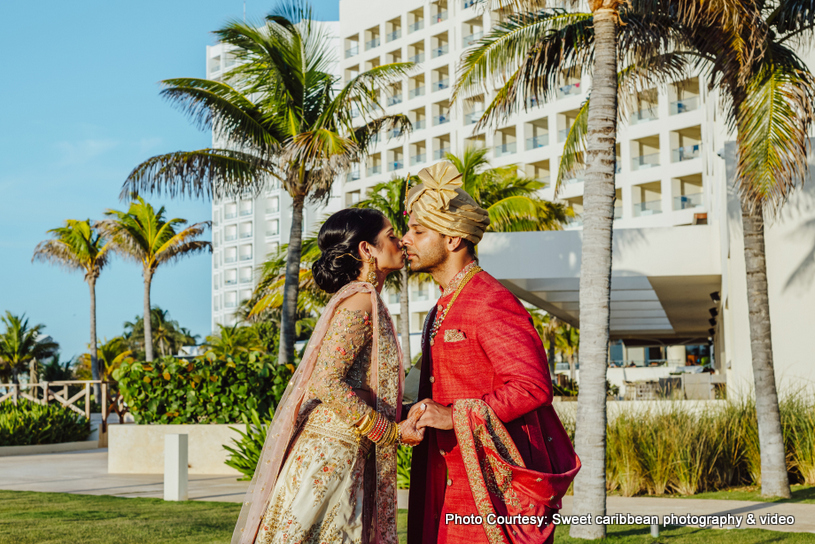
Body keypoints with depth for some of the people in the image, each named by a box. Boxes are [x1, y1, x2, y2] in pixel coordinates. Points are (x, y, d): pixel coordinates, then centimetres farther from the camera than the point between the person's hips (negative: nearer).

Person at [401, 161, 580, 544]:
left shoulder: (491, 303, -15)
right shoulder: (446, 307, 16)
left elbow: (533, 387, -22)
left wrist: (454, 416, -24)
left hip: (493, 476, -9)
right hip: (453, 476, 9)